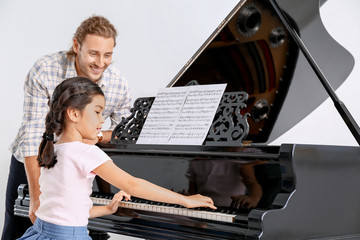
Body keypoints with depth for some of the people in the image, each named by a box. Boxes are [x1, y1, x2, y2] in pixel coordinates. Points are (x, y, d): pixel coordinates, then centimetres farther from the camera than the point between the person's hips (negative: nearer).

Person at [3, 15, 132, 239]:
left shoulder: (119, 84, -19)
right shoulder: (44, 71, -28)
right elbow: (32, 136, -30)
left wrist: (97, 135, -27)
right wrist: (37, 199, -33)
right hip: (31, 162, -1)